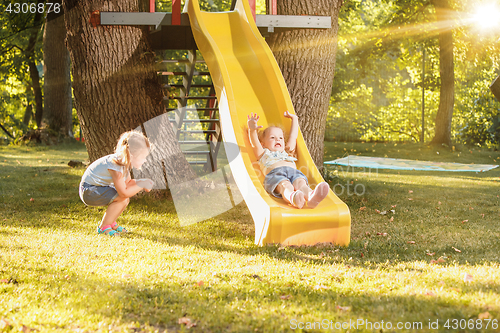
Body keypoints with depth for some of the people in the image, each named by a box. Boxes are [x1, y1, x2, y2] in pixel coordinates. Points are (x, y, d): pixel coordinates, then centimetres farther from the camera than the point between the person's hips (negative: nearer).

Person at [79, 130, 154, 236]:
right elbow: (123, 193, -30)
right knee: (122, 198, -21)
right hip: (88, 191, -10)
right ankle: (103, 227, -8)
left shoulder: (125, 162, 1)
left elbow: (127, 183, 12)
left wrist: (141, 182, -6)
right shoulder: (116, 166, -29)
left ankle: (111, 223, 20)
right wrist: (141, 185, -21)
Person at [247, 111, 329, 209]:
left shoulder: (287, 153, 48)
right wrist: (252, 130, -4)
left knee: (300, 183, -35)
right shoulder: (264, 154, 36)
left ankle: (311, 197, -70)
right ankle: (293, 198, -76)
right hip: (275, 174, -3)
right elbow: (255, 143, 16)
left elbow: (293, 136, 57)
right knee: (285, 186, -40)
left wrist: (294, 119, 66)